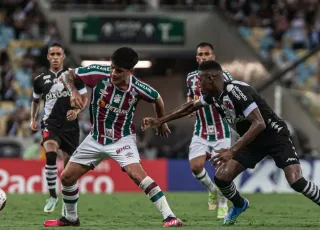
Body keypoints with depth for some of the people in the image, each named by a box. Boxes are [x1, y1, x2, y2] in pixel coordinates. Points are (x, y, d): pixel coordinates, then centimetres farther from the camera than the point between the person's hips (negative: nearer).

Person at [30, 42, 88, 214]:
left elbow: (85, 97, 5)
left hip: (70, 125, 0)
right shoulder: (40, 80, 6)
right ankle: (52, 196, -16)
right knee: (50, 155, -27)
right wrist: (33, 119, 11)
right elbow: (36, 100, 23)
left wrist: (77, 111, -14)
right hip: (50, 124, 0)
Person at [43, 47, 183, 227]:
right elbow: (68, 75, -7)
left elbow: (158, 99, 4)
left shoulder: (138, 88, -19)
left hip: (122, 139, -3)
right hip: (96, 138, 4)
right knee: (67, 177, 5)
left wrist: (162, 123, 19)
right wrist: (73, 91, -27)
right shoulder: (99, 74, -20)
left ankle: (169, 216, -27)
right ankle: (71, 218, 30)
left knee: (137, 174, -28)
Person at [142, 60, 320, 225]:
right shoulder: (213, 96, -1)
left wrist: (232, 151, -39)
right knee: (222, 177, -3)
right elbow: (190, 107, 19)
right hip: (253, 140, 8)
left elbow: (259, 124, -35)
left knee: (296, 181, -25)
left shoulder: (236, 91, -28)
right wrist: (160, 121, 19)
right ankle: (239, 206, 26)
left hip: (275, 136, -8)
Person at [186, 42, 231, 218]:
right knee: (195, 166, -12)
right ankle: (212, 189, 19)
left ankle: (222, 205, 15)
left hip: (221, 131, -3)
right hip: (201, 130, 3)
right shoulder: (191, 78, 5)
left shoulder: (223, 76, -7)